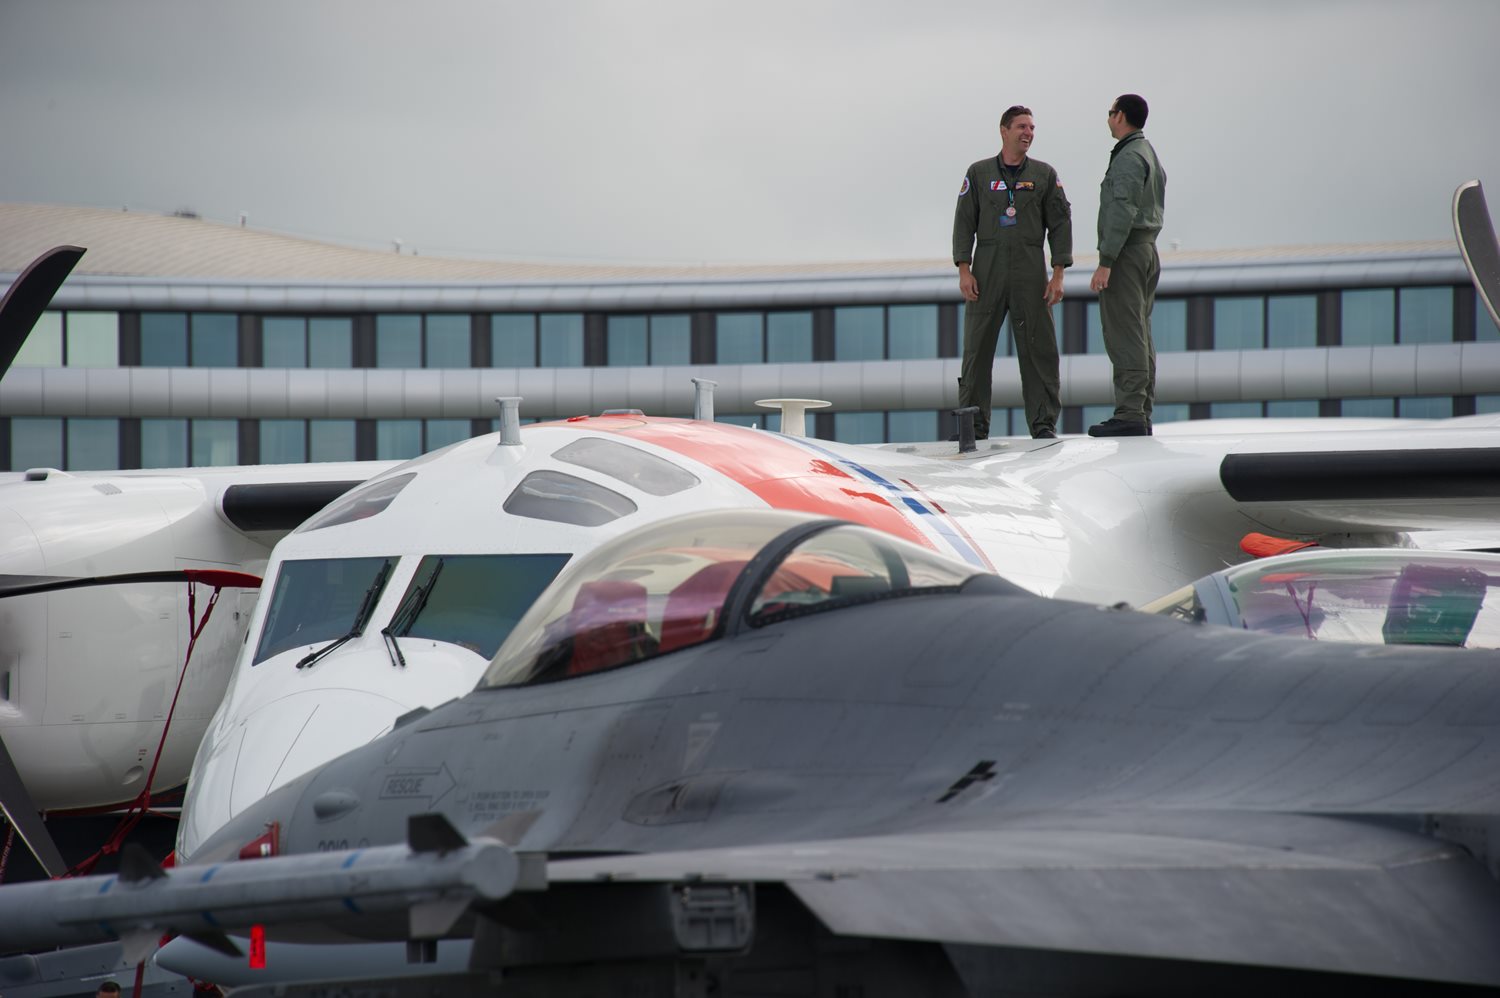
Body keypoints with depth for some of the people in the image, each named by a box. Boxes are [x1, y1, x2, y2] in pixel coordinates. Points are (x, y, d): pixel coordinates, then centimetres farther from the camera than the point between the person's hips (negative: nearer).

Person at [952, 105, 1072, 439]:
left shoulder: (1044, 175, 9)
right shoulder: (979, 173, 7)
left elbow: (1060, 224, 6)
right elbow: (964, 222, 5)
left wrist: (1058, 274, -2)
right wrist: (964, 270, -5)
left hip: (1030, 273, 0)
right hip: (987, 271, 0)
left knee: (1039, 350, -2)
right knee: (977, 349, 0)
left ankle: (1044, 422, 4)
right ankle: (974, 422, 6)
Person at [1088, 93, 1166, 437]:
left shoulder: (1129, 158, -13)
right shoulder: (1150, 155, 19)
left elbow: (1122, 213, -21)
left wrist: (1105, 262, -23)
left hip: (1127, 253, -11)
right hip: (1148, 249, 11)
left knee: (1125, 337, -12)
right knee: (1140, 337, 10)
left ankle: (1129, 414, -16)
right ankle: (1141, 414, 11)